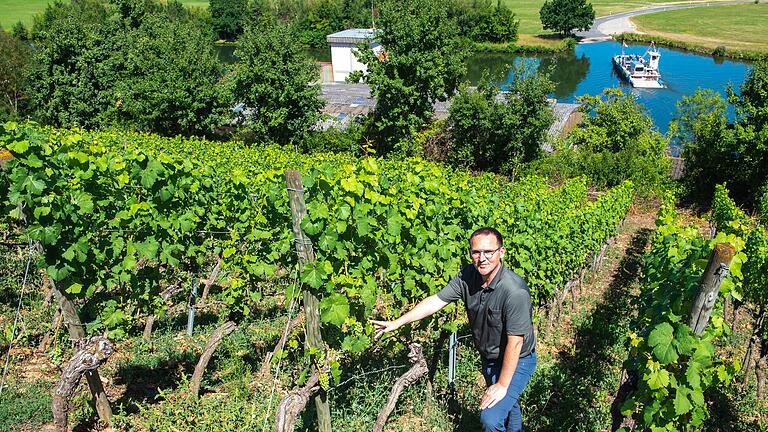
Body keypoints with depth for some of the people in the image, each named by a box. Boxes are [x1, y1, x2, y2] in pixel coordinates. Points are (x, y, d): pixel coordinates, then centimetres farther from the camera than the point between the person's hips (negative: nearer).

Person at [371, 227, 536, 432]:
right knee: (506, 405, 30)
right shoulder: (468, 276, -15)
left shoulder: (515, 291, -34)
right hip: (488, 359, 6)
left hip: (516, 362, -6)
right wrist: (396, 323, -9)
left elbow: (515, 342, -30)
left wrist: (502, 384, -23)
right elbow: (436, 301, -10)